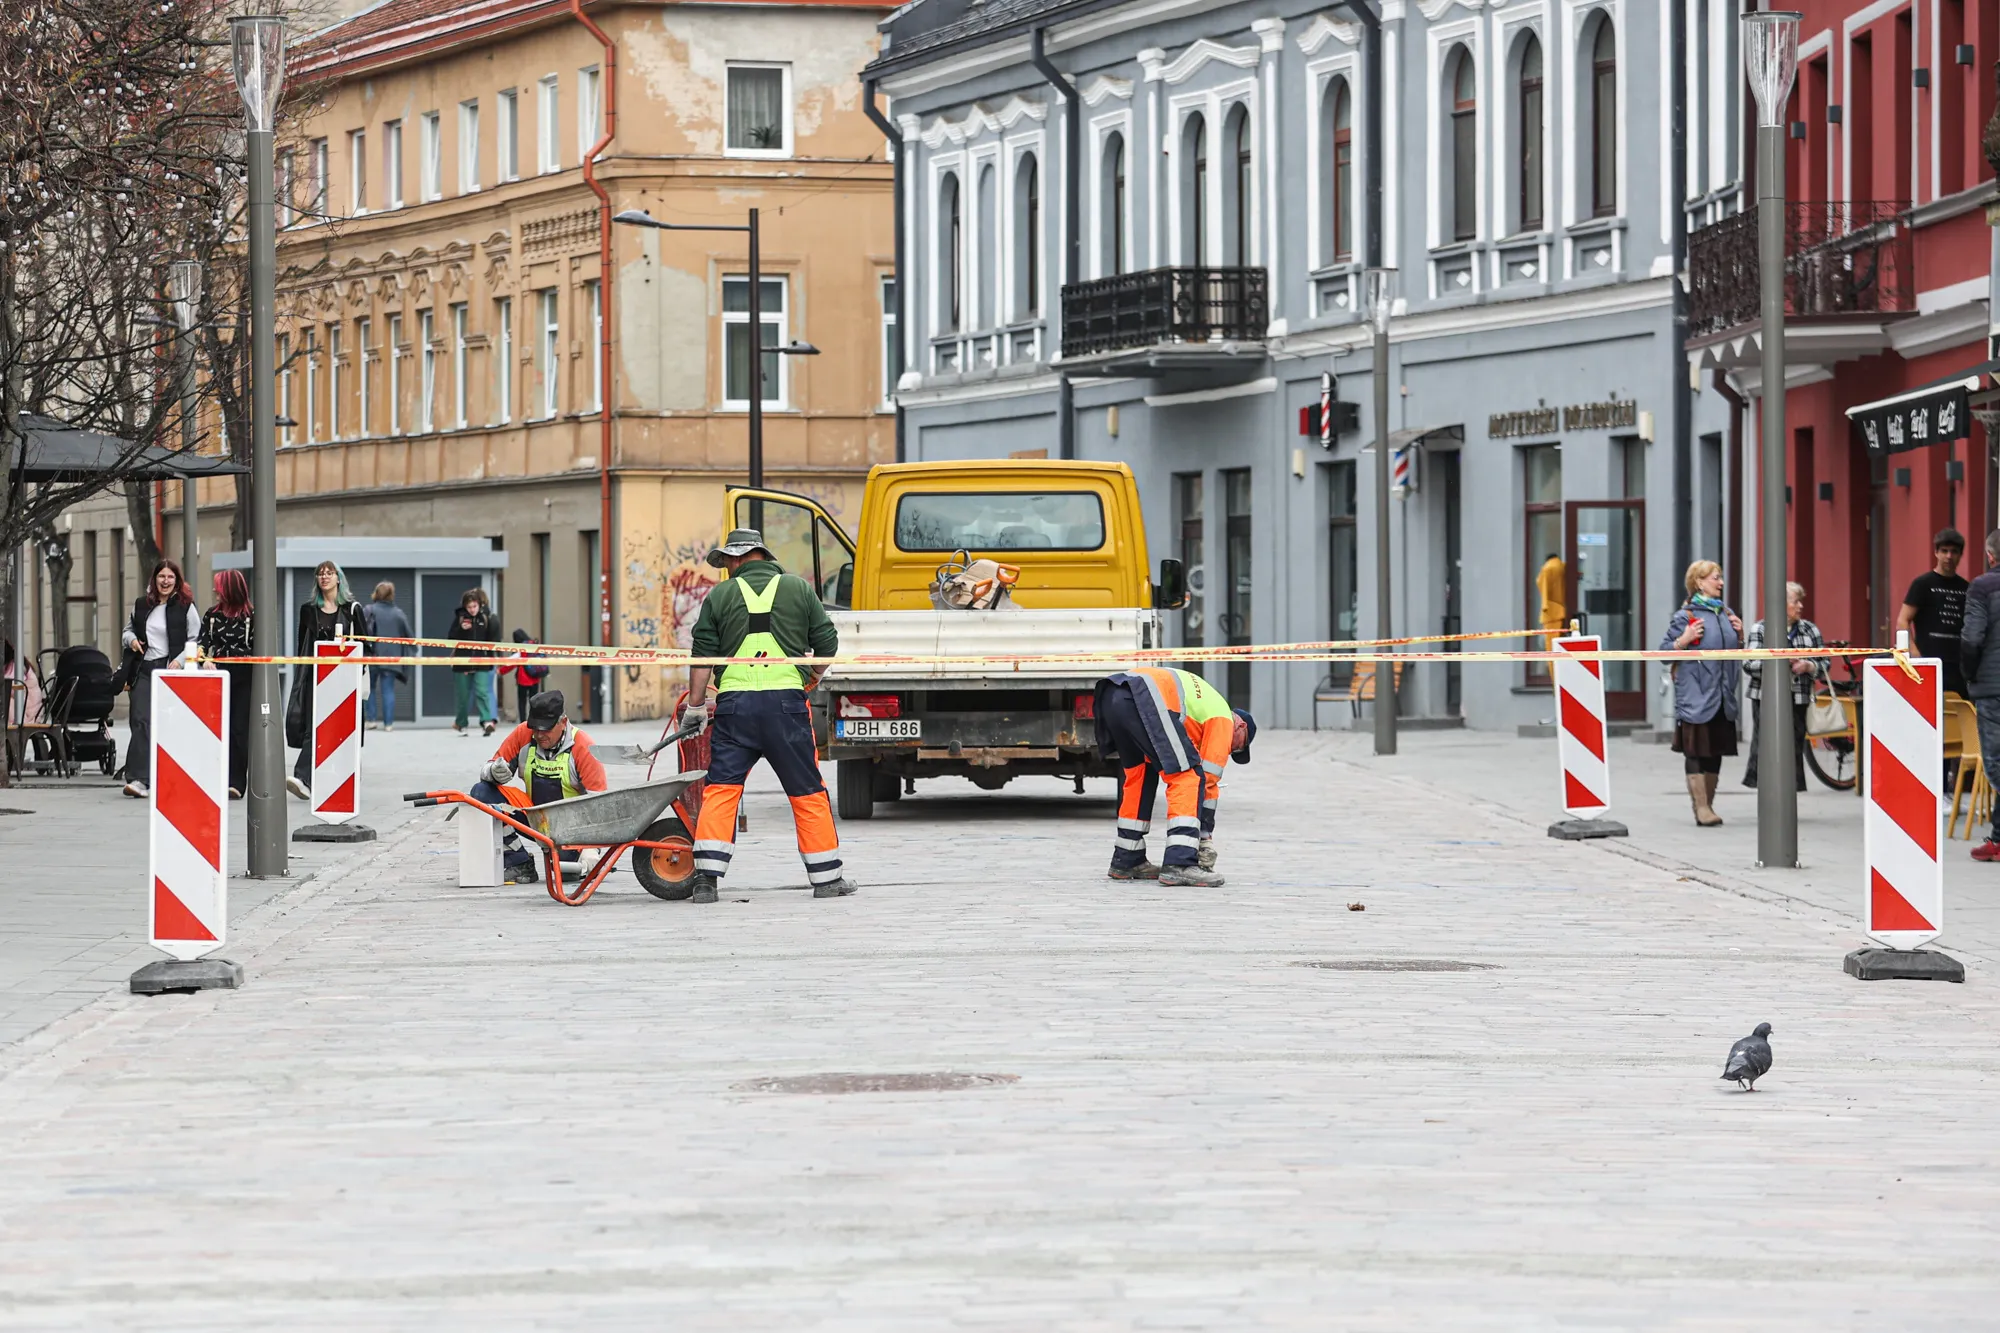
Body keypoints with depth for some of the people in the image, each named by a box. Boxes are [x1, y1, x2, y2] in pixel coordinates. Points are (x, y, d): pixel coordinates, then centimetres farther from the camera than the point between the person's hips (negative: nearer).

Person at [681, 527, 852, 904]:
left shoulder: (720, 596, 7)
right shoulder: (798, 589, 9)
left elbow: (703, 655, 4)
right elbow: (827, 642, 11)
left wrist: (695, 706, 11)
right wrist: (813, 677, 30)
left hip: (735, 703, 0)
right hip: (786, 698, 0)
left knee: (721, 790, 3)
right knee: (807, 791, 8)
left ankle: (707, 877, -6)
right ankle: (826, 877, 12)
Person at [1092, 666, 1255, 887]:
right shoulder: (1222, 718, 16)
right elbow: (1208, 779, 13)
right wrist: (1206, 836, 20)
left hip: (1109, 695, 9)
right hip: (1144, 699, -9)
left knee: (1141, 775, 26)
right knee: (1189, 777, -2)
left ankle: (1127, 860, 29)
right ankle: (1180, 864, -11)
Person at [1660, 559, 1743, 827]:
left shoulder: (1726, 613, 14)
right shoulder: (1685, 615, -4)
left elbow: (1736, 650, 24)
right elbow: (1665, 651, -4)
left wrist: (1739, 635, 5)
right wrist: (1684, 640, -20)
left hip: (1723, 695, 6)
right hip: (1696, 695, -6)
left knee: (1716, 752, 9)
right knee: (1696, 750, -6)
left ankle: (1708, 805, 17)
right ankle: (1701, 807, -6)